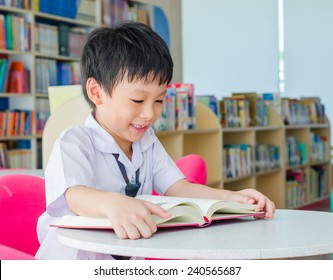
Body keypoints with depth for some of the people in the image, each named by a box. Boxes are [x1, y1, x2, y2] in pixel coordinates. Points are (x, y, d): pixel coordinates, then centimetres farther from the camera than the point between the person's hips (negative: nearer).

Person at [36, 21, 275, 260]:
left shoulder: (148, 143, 11)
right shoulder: (73, 144, -10)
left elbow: (178, 188, 2)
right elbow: (75, 196, -28)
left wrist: (231, 198, -16)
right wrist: (114, 204, -50)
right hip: (73, 258, -4)